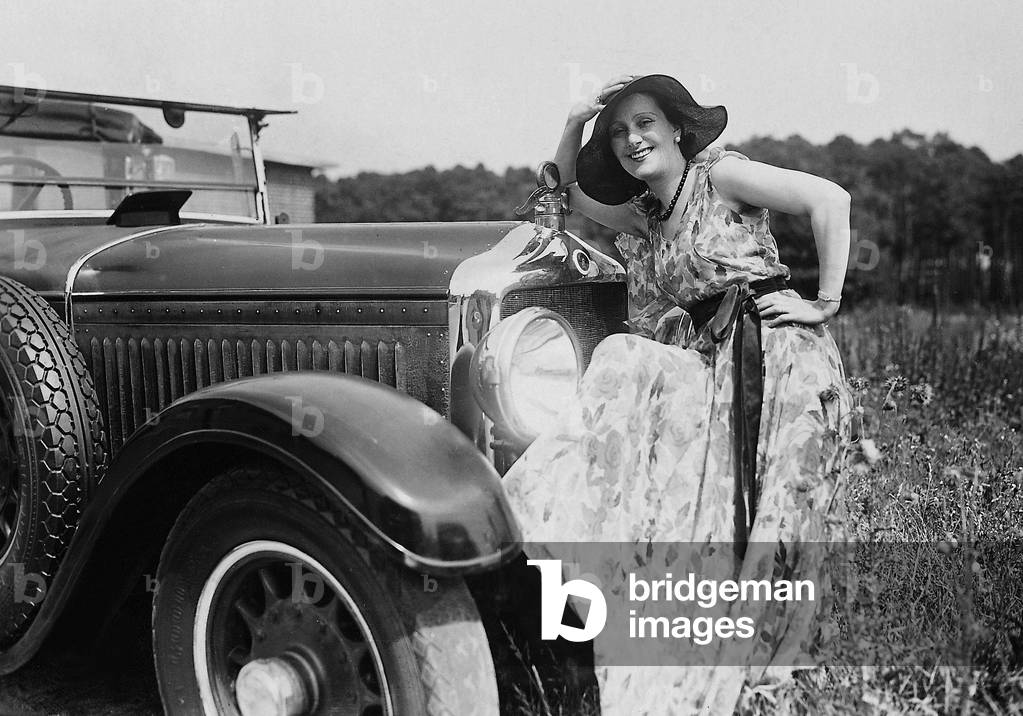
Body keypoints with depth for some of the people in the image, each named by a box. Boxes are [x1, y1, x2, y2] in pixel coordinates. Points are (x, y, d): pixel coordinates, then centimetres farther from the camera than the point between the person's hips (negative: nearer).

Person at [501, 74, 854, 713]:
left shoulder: (719, 175, -2)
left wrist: (826, 303, -12)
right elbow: (567, 195, 32)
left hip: (776, 354, -6)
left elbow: (830, 199, -11)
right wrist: (573, 130, 15)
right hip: (706, 365, 6)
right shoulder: (640, 214, 18)